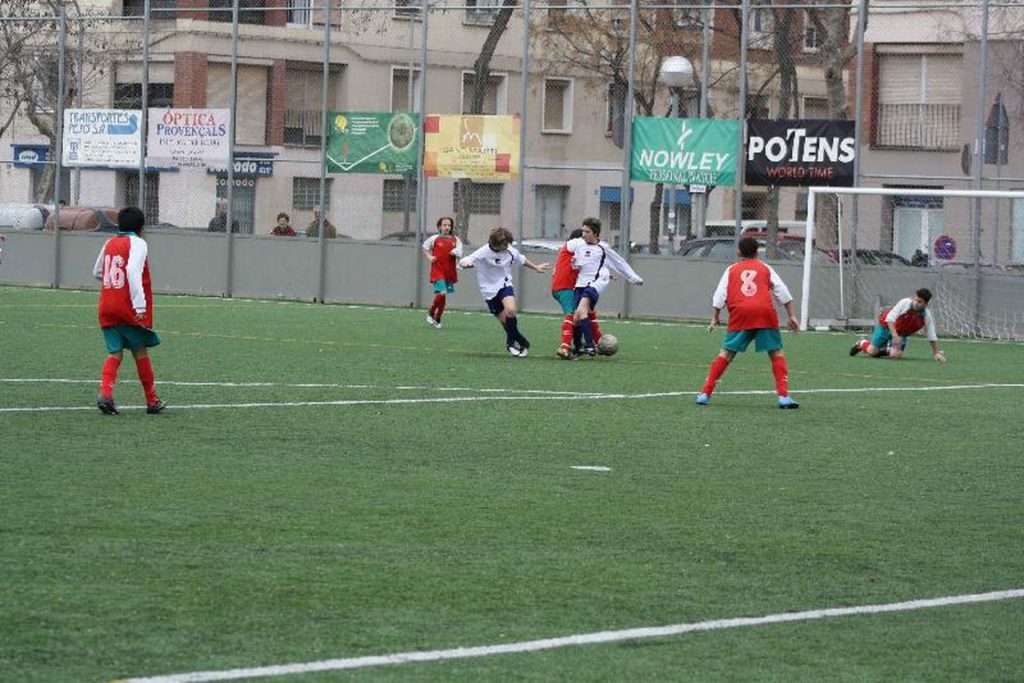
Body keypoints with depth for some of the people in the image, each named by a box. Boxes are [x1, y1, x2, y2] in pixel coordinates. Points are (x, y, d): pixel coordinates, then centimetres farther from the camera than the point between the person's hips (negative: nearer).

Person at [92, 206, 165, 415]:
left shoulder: (109, 243, 13)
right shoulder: (137, 244, -7)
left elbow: (97, 272, 24)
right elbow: (133, 271, -22)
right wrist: (140, 305, -27)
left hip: (107, 308, 5)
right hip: (129, 308, -5)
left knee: (115, 352, 4)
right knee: (141, 351, 8)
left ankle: (105, 393, -19)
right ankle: (151, 400, 16)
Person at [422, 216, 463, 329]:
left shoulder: (456, 240, 4)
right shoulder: (434, 239, -1)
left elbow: (459, 254, 2)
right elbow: (425, 247, 15)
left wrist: (456, 253, -20)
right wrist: (429, 257, 0)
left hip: (450, 272, 3)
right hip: (437, 271, -3)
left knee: (443, 296, 8)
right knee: (442, 293, -19)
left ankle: (437, 320, 22)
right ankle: (431, 313, 3)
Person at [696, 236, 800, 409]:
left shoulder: (731, 270, 22)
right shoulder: (765, 268, 23)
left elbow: (720, 296, 12)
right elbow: (783, 292, 15)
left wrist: (714, 319, 13)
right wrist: (791, 316, 16)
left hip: (740, 312, 0)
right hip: (765, 312, 0)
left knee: (726, 353, 7)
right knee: (776, 353, 8)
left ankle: (705, 393, 3)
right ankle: (783, 396, -3)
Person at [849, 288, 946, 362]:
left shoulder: (927, 316, -19)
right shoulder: (905, 303, -29)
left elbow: (932, 337, -8)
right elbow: (890, 318, -28)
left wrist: (936, 353, -9)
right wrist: (894, 335, -37)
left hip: (901, 333, 3)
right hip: (887, 325, -3)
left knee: (895, 354, -20)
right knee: (872, 351, -6)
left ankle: (885, 350, 18)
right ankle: (861, 343, 31)